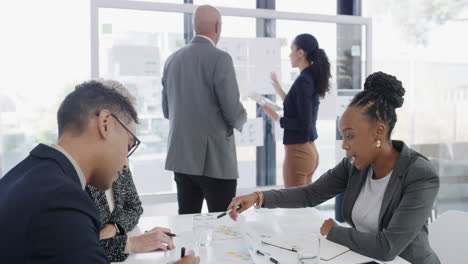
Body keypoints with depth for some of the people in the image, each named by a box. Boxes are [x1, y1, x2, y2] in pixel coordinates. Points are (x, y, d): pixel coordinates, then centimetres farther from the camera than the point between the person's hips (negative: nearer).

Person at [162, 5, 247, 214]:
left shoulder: (172, 60, 7)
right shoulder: (220, 58, -12)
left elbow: (167, 111, 13)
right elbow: (233, 113, -14)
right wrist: (242, 118, 8)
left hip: (181, 157, 7)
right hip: (215, 159, -6)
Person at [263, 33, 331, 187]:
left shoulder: (303, 80, -17)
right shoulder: (313, 78, 9)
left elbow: (304, 124, -21)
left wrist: (276, 118, -12)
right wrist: (280, 92, 25)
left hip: (298, 151, -9)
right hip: (309, 150, 9)